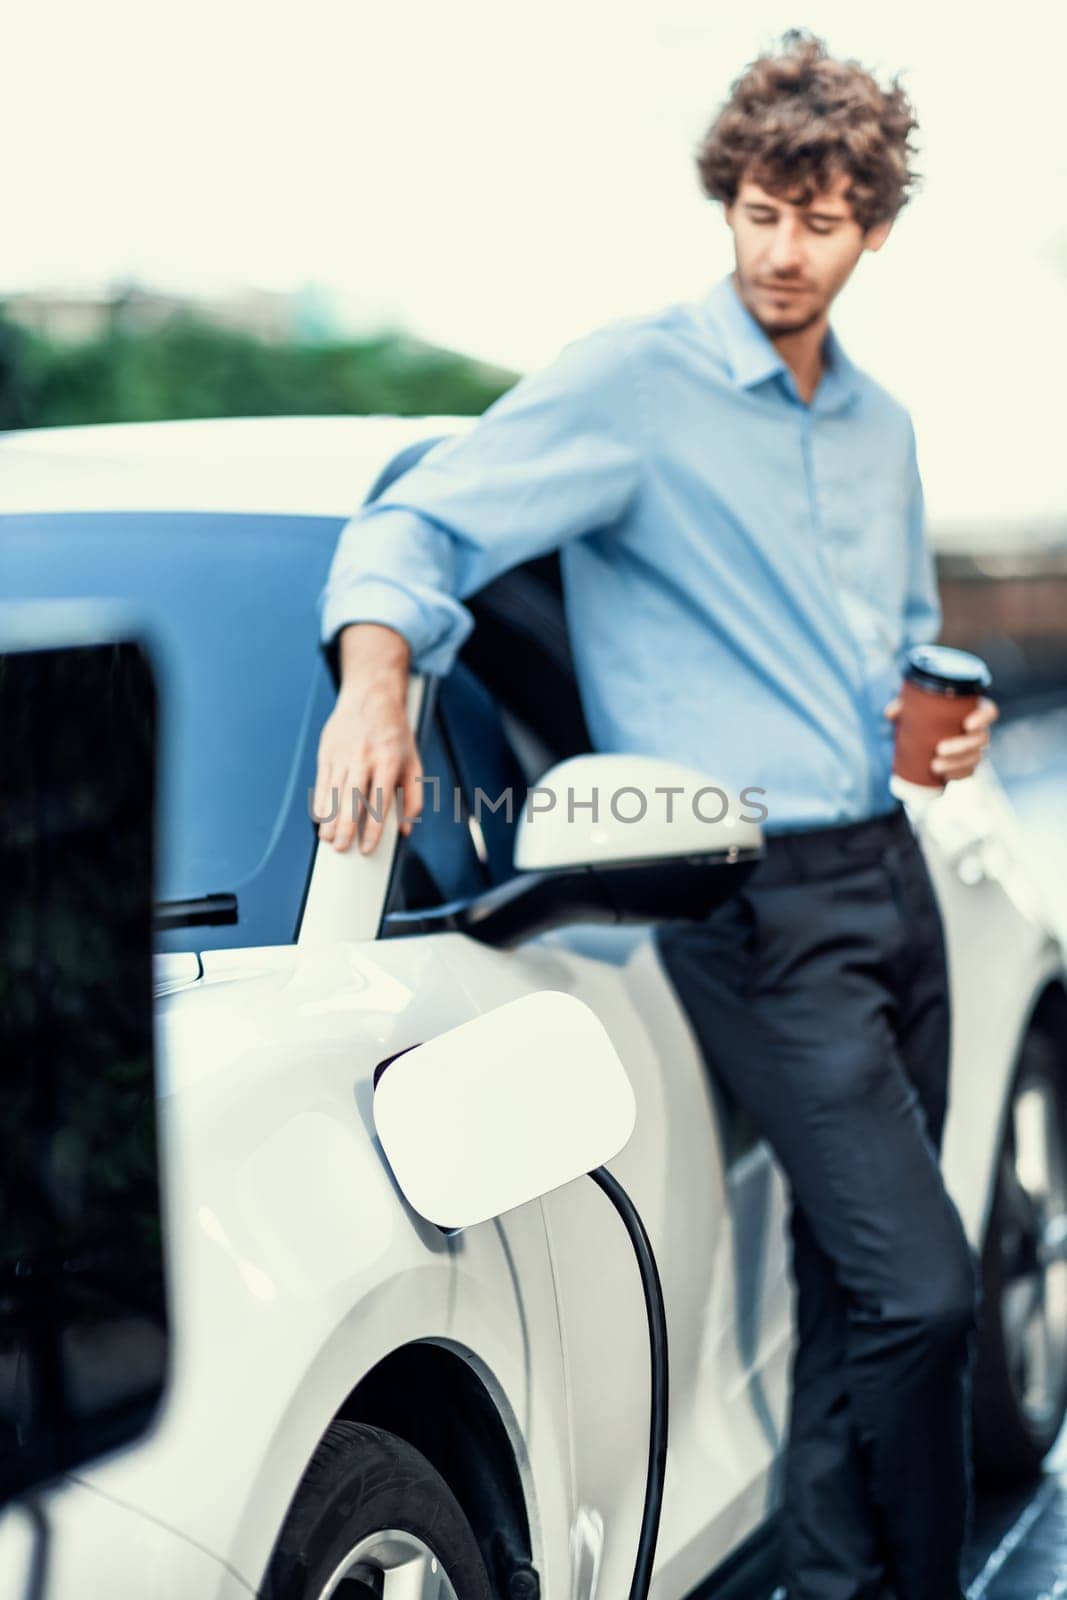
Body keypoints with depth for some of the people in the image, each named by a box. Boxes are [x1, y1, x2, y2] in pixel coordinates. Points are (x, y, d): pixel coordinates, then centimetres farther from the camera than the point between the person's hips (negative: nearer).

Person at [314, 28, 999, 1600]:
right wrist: (374, 678, -34)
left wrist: (943, 716, 8)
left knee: (857, 1283, 12)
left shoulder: (882, 426, 16)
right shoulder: (632, 384, -7)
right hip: (755, 898, -7)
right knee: (919, 1285, -13)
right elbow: (421, 524, -14)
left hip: (886, 869, 7)